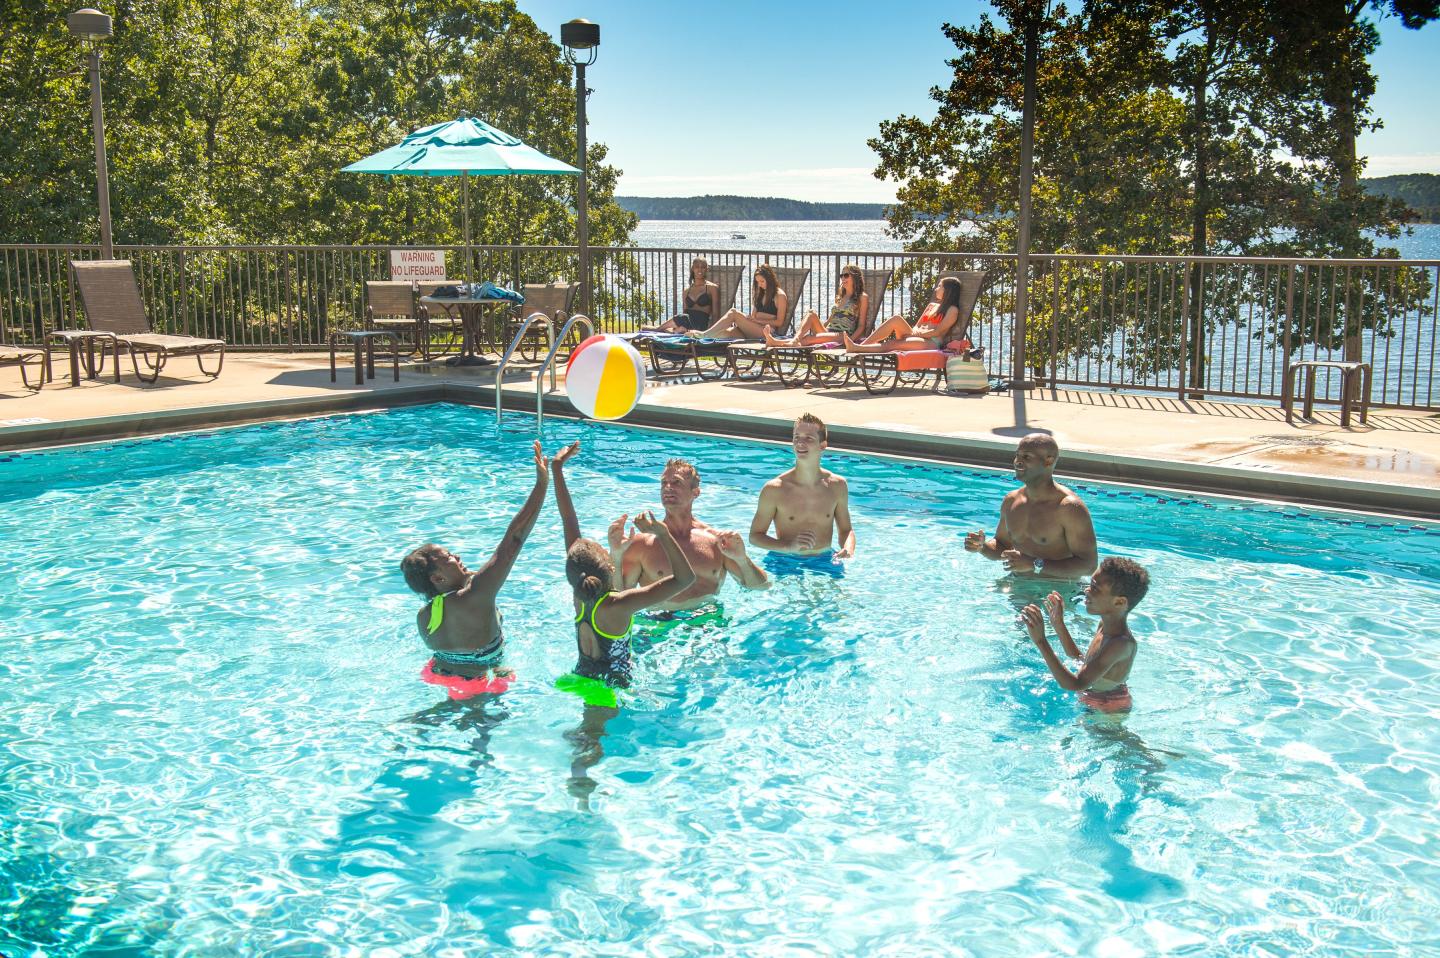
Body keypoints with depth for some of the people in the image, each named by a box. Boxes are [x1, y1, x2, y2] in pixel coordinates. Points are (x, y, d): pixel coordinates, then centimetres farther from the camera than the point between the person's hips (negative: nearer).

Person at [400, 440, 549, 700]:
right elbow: (513, 541, -37)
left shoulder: (423, 618, -11)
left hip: (442, 670, 8)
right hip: (478, 685, -8)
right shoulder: (472, 599, -34)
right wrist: (542, 483, -38)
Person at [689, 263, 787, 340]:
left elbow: (779, 322, -3)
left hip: (767, 332, -7)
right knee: (727, 332, -25)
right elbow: (754, 315, 18)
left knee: (734, 313, -24)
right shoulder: (760, 293, 26)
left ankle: (704, 334, -28)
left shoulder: (780, 295, 3)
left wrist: (758, 320, -4)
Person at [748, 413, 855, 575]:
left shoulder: (837, 486, -1)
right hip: (784, 564, -2)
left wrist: (848, 549, -10)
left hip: (825, 563, 2)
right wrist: (789, 546, -20)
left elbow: (846, 530, 13)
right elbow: (755, 536, -4)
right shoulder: (774, 489, -11)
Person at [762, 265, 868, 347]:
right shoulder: (839, 297, 29)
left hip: (842, 336, -6)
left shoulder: (862, 297, 7)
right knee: (812, 314, -25)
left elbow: (861, 326, 1)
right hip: (828, 332, 6)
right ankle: (795, 340, -51)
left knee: (808, 338, -33)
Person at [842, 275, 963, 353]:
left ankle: (857, 348, -45)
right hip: (917, 337, 7)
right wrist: (914, 332, 0)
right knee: (896, 319, -21)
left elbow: (939, 331, -8)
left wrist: (919, 333, -10)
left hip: (932, 343, -7)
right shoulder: (932, 305, 29)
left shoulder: (952, 310, 4)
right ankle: (862, 345, -33)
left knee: (892, 343, -31)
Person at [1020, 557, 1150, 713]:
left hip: (1109, 711, -9)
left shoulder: (1121, 643, -34)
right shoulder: (1105, 625, -3)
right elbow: (1082, 660, 14)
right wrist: (1058, 625, 8)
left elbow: (1075, 685, -38)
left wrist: (1041, 642, -41)